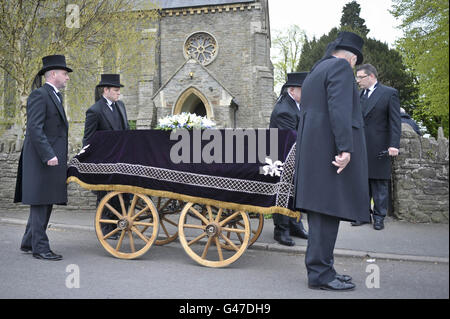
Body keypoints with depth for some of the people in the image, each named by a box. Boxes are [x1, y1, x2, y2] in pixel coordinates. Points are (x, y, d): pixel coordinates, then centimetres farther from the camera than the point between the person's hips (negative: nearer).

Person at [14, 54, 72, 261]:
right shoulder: (39, 95, -10)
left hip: (53, 157, 10)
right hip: (42, 159, -9)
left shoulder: (56, 96, 20)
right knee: (40, 203, -5)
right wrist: (48, 155, -23)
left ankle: (28, 243, 22)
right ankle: (40, 248, 1)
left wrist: (61, 156, 18)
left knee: (46, 203, 12)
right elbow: (34, 128, -18)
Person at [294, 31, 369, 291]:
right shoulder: (341, 67, -4)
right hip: (331, 152, -10)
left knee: (322, 214, 11)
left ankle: (322, 269, 18)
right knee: (328, 212, -7)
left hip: (313, 151, 10)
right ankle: (320, 274, -3)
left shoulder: (315, 72, 25)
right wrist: (345, 148, -22)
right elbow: (339, 109, -18)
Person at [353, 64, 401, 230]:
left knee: (379, 183, 3)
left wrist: (394, 145, -16)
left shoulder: (389, 93, -2)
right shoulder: (358, 95, 13)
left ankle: (379, 216, 12)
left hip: (379, 147, -5)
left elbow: (395, 121, -7)